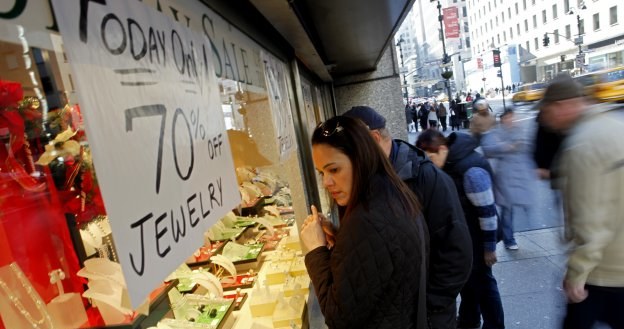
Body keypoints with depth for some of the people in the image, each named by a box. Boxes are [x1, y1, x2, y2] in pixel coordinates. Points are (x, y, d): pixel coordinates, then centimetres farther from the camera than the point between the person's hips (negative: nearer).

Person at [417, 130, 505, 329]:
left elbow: (487, 212, -24)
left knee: (481, 281, 9)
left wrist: (489, 247, -18)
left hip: (476, 237, -8)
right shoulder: (450, 162, -3)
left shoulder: (471, 171, -29)